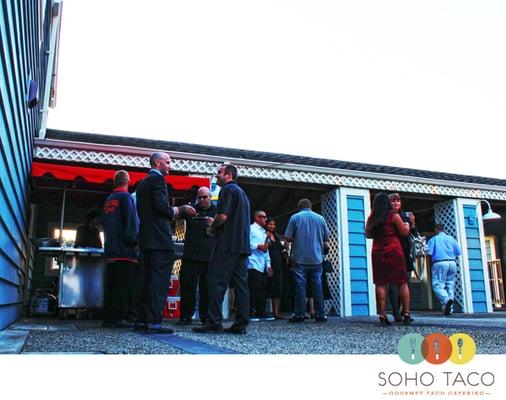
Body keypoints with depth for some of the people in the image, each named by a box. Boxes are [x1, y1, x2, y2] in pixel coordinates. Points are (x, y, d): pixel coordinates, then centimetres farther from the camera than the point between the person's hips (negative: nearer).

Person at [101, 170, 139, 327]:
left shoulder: (108, 200, 18)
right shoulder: (125, 197, -6)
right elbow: (132, 221, -14)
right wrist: (134, 240, -9)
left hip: (110, 249, 8)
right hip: (124, 249, -8)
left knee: (110, 284, 9)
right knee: (124, 285, -7)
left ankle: (108, 317, 11)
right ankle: (117, 317, -10)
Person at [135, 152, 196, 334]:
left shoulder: (142, 183, 20)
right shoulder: (158, 179, -8)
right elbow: (162, 207, -19)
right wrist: (178, 210, -1)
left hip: (146, 237, 10)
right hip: (160, 238, -10)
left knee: (149, 279, 13)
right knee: (159, 280, -8)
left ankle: (143, 320, 17)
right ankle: (154, 322, -9)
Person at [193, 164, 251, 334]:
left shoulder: (228, 190, -5)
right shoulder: (242, 192, 23)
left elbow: (223, 216, -17)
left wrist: (211, 228, 1)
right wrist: (216, 225, 21)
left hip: (227, 245, -9)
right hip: (243, 245, 9)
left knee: (216, 282, -5)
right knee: (240, 283, 6)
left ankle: (214, 322, -7)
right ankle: (241, 324, 7)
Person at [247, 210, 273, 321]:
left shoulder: (264, 232, 29)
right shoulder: (251, 228, 2)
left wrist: (268, 265, 21)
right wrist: (258, 246, -17)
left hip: (263, 266, 9)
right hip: (253, 264, -9)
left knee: (263, 289, 6)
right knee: (253, 289, -11)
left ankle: (261, 312, 11)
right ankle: (249, 313, -8)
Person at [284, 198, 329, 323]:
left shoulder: (295, 217, 0)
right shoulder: (320, 218, 8)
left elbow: (288, 237, -2)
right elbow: (326, 239, 11)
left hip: (300, 258, -2)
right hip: (316, 258, 2)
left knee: (300, 286, -1)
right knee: (317, 286, 5)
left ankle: (299, 314, -1)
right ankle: (320, 314, 6)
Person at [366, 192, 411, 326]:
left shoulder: (371, 218, 7)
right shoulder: (394, 215, -3)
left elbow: (368, 234, 15)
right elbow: (404, 232, 0)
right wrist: (407, 225, 20)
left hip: (377, 252, 3)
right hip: (394, 251, -3)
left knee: (380, 284, 1)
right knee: (402, 282, 5)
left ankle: (382, 316, -2)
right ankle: (406, 314, 3)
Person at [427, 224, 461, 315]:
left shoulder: (434, 239, 3)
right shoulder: (451, 238, 13)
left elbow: (429, 253, -6)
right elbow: (458, 252, 9)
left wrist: (432, 260, 13)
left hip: (440, 263, -4)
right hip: (452, 263, 4)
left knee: (437, 285, -6)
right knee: (450, 285, 10)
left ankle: (446, 300, -32)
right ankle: (449, 309, 7)